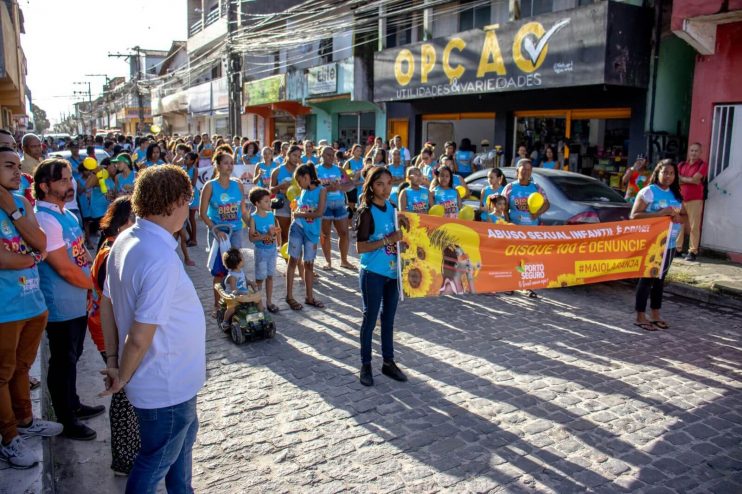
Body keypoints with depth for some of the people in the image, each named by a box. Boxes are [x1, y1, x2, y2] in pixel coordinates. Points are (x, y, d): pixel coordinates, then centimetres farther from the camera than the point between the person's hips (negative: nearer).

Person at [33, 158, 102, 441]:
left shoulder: (67, 214, 9)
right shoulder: (45, 219, -22)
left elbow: (82, 253, 16)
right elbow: (65, 268, -24)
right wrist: (95, 285, -10)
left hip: (79, 302, 9)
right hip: (61, 308, -9)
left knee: (73, 357, 22)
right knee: (63, 362, 6)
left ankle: (73, 405, 39)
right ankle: (66, 420, 22)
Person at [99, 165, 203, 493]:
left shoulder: (125, 240, -3)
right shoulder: (162, 259, -31)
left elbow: (107, 305, 4)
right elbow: (140, 337, -28)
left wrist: (113, 361, 7)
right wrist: (122, 378, -11)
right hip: (165, 385, -9)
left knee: (184, 435, 29)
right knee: (156, 461, 14)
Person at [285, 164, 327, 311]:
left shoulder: (321, 190, -6)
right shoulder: (303, 191, 6)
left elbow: (319, 213, -14)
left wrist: (299, 214, -7)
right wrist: (294, 215, -4)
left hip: (312, 231, -2)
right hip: (297, 228, 2)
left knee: (309, 264, 8)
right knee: (293, 261, 3)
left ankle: (309, 297, 20)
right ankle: (289, 296, 11)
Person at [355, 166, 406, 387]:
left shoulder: (392, 208, 6)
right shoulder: (367, 212, -13)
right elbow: (360, 247, -18)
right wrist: (388, 240, -23)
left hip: (393, 272, 6)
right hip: (372, 274, -6)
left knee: (389, 318, 15)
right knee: (370, 318, 5)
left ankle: (388, 362, 27)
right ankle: (366, 365, 19)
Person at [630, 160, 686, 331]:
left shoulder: (676, 194, 13)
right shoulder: (648, 191, -7)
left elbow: (684, 216, 19)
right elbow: (634, 216, -14)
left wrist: (678, 217, -5)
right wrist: (659, 214, -22)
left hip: (669, 244, 6)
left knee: (660, 279, 11)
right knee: (646, 278, -3)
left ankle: (655, 315, 22)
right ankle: (640, 317, 4)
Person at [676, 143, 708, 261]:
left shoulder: (703, 165, 1)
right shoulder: (682, 165, 14)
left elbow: (695, 179, -12)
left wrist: (682, 178, 0)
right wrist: (690, 180, -6)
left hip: (695, 200, -4)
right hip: (680, 199, 4)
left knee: (694, 226, -5)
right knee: (678, 225, 3)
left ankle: (692, 251, -4)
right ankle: (677, 248, 10)